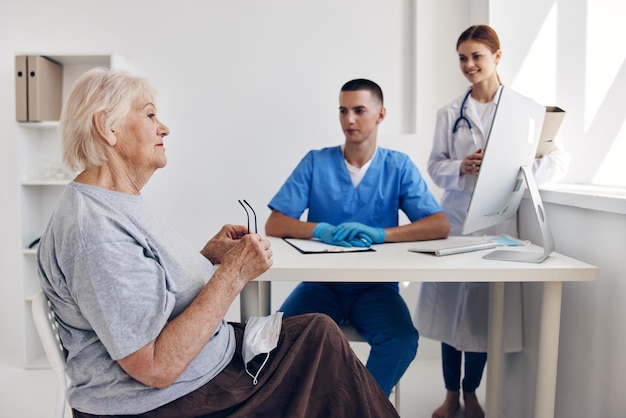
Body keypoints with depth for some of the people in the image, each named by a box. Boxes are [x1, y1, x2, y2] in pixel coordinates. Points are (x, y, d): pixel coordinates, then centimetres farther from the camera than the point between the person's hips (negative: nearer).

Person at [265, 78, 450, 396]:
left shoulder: (399, 166, 2)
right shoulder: (315, 162, 2)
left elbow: (440, 226, -7)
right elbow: (274, 225, -4)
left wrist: (380, 234, -24)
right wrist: (323, 230, -24)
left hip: (376, 285, 0)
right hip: (322, 283, 0)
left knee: (402, 339, -28)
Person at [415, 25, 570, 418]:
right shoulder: (450, 113, 8)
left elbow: (560, 158, -4)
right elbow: (435, 165, 6)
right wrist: (461, 167, -15)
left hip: (499, 220, -1)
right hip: (456, 218, 2)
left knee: (485, 310, 6)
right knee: (451, 306, 5)